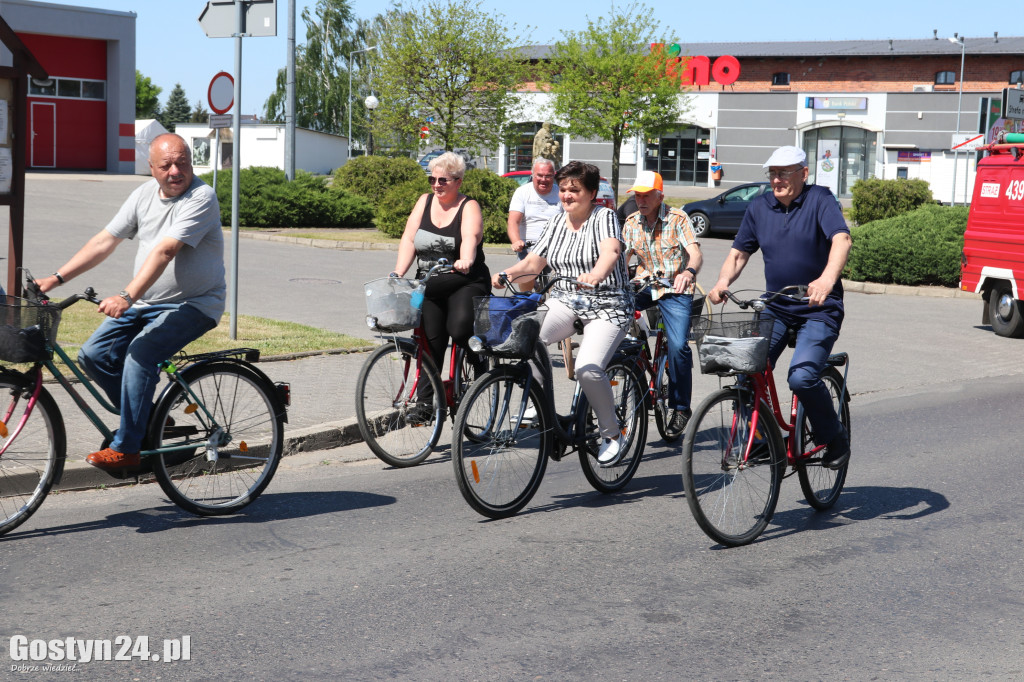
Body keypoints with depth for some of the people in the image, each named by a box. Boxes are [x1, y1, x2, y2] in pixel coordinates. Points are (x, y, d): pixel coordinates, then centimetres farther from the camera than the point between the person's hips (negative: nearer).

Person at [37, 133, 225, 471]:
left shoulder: (201, 198, -17)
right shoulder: (145, 194, 6)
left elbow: (164, 252, -29)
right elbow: (104, 241, 7)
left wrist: (126, 298, -38)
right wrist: (55, 278, -1)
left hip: (193, 304, -8)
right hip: (145, 303, 8)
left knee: (140, 355, -28)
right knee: (94, 355, -4)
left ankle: (125, 449, -19)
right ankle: (149, 419, 11)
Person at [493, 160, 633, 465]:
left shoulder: (604, 216, -8)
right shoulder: (557, 222, 11)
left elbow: (610, 250, -29)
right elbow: (535, 260, 9)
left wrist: (596, 274, -50)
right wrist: (507, 273, -11)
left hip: (607, 306, -5)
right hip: (565, 301, 5)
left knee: (588, 369, -26)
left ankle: (612, 436, -3)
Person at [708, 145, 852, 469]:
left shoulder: (820, 199, -8)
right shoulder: (760, 206, 6)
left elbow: (841, 239, -25)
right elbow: (739, 252, 11)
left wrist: (827, 278, -44)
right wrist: (723, 282, -11)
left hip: (818, 310, -4)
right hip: (774, 307, 5)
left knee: (802, 377, -23)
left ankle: (834, 437, 4)